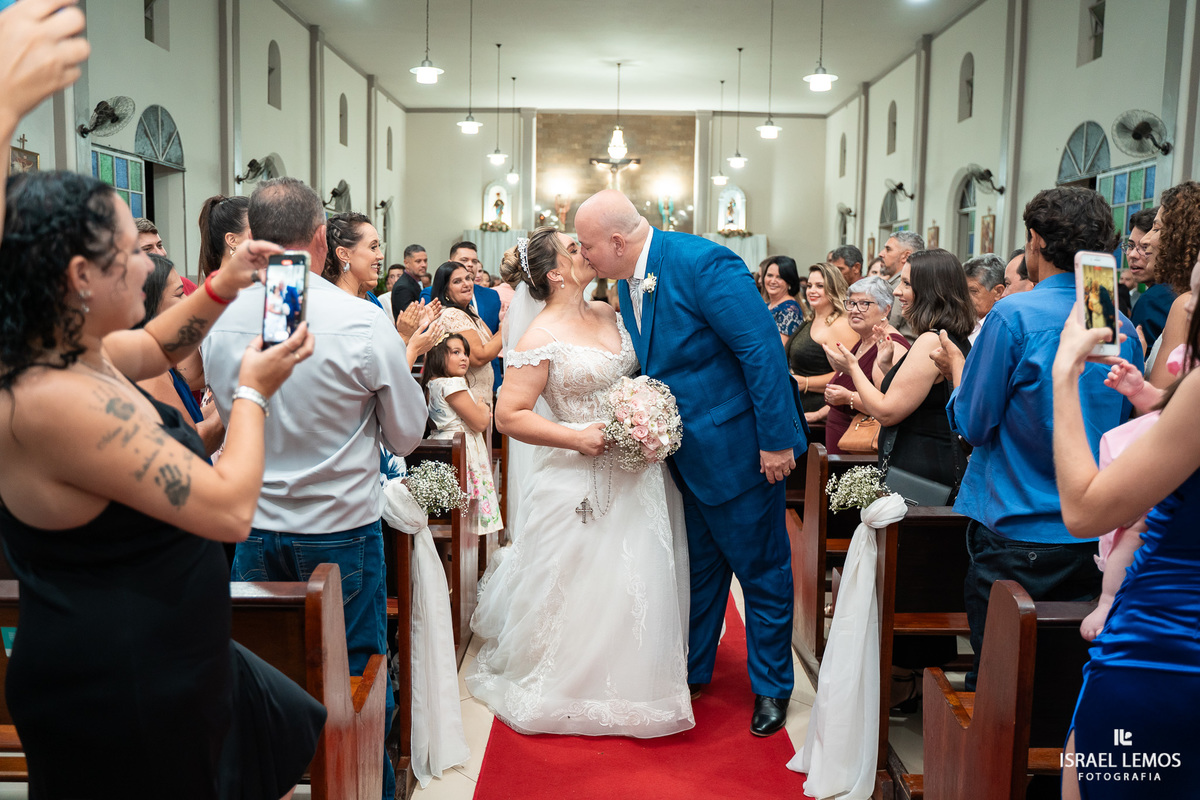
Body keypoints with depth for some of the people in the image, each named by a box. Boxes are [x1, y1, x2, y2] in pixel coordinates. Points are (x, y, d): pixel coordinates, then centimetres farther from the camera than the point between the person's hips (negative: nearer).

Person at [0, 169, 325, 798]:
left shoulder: (69, 348, -1)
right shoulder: (58, 400, -30)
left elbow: (154, 347, 22)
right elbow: (230, 508, -29)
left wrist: (223, 287, 8)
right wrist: (253, 392, -14)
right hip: (125, 693, -9)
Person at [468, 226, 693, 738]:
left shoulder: (608, 313, 8)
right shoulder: (543, 336, -13)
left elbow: (638, 373, 22)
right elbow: (509, 415, -16)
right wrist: (579, 438, -21)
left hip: (636, 478, 7)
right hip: (580, 482, -7)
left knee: (637, 587, 16)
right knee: (581, 591, 4)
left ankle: (631, 685, 36)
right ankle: (577, 687, 26)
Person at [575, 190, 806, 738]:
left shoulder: (704, 263, -23)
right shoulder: (627, 281, 3)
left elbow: (763, 350, -24)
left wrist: (777, 440, -23)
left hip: (739, 446, -8)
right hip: (686, 451, 8)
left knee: (761, 569, 8)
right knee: (697, 566, 21)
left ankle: (772, 688, 26)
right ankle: (692, 671, 39)